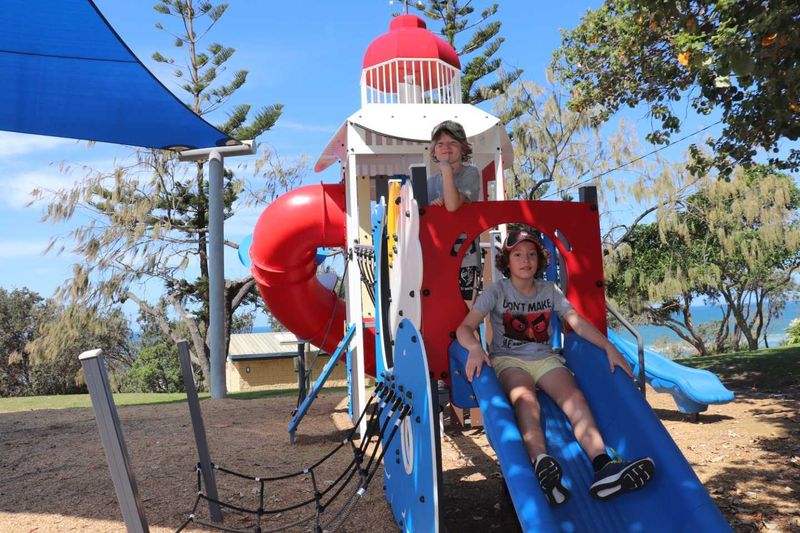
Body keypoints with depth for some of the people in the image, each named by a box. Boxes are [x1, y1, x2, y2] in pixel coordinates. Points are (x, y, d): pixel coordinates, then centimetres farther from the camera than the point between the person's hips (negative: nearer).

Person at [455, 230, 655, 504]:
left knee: (575, 397, -28)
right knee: (526, 400, -36)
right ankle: (541, 466, -61)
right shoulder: (497, 291, 0)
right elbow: (465, 327, -9)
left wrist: (609, 348, -11)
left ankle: (603, 466, -47)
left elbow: (578, 323, 3)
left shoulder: (550, 291, 11)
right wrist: (475, 348, -32)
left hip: (545, 359, 3)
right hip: (508, 360, -3)